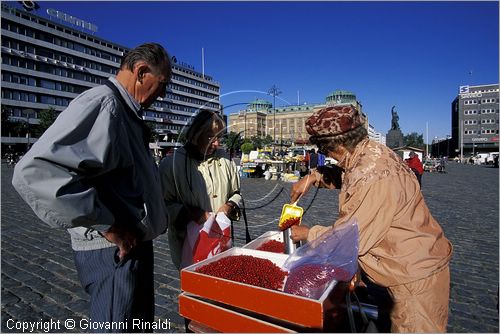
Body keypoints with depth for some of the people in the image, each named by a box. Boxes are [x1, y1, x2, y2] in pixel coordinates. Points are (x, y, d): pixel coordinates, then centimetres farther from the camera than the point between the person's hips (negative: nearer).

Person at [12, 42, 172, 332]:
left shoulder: (127, 112, 13)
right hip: (116, 251, -10)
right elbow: (34, 172, -30)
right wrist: (106, 225, -25)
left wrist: (158, 217, 13)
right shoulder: (102, 103, -19)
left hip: (136, 244, 10)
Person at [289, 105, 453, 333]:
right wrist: (313, 177, 1)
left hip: (416, 276, -9)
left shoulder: (373, 179, -33)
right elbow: (343, 174, 17)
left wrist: (307, 234, -10)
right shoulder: (371, 152, -4)